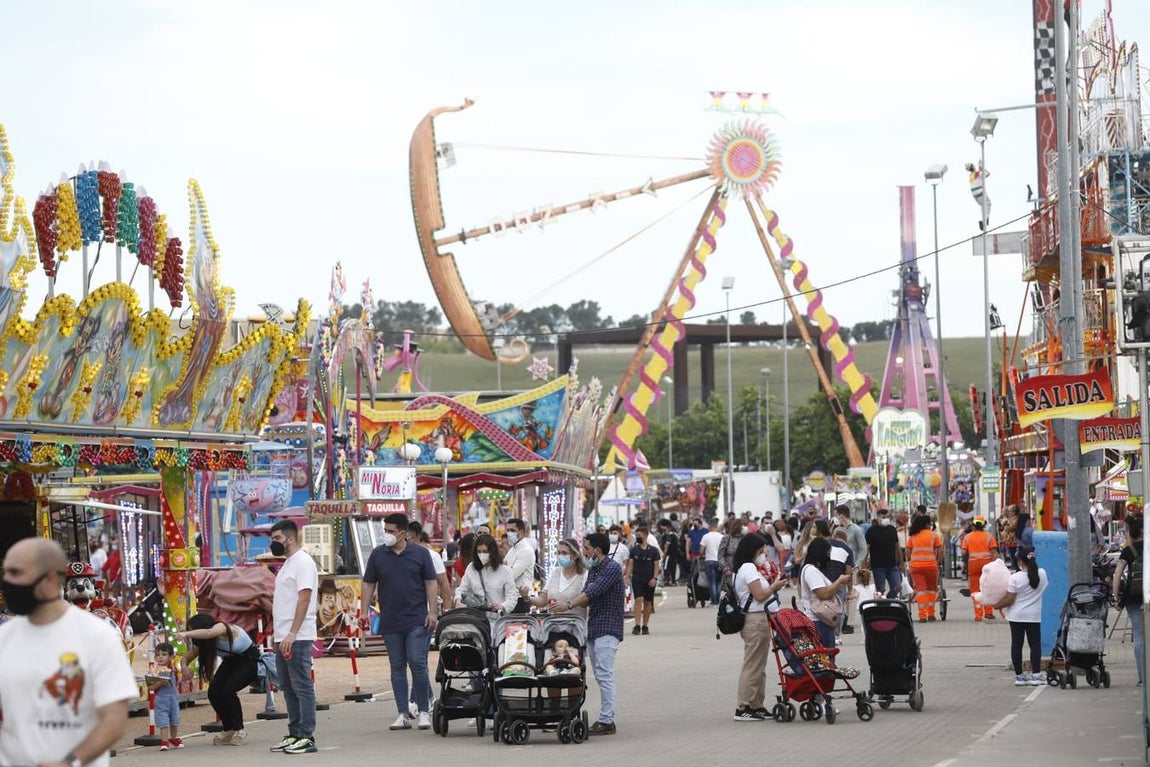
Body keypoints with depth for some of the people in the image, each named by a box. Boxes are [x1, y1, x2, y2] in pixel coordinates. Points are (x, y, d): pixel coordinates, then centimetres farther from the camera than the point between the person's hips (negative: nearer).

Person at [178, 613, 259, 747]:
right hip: (231, 661, 7)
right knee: (214, 692, -13)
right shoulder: (202, 641, -10)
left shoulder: (222, 628, -32)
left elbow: (208, 632, -55)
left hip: (249, 661, -7)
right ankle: (229, 730, 5)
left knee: (227, 690, -26)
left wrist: (186, 634, -66)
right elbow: (188, 657, -9)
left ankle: (239, 730, -9)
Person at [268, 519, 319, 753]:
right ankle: (294, 734, 17)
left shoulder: (302, 562, -11)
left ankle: (307, 738, -9)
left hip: (297, 638, -10)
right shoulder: (288, 563, 19)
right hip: (282, 637, 10)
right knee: (289, 688, 12)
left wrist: (292, 634, -24)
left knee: (302, 687, -8)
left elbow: (304, 598, -19)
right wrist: (280, 635, 16)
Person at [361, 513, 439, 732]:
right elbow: (368, 584, 9)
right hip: (390, 622, 2)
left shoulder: (420, 553, 2)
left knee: (418, 663, -9)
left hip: (417, 621, -2)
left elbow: (431, 583, 3)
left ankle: (423, 711, 3)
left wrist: (432, 612, -4)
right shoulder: (377, 554, 6)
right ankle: (403, 715, 8)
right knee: (397, 667, 5)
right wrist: (364, 611, 1)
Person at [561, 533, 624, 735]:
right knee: (600, 676, 9)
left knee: (604, 675, -12)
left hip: (607, 629, -9)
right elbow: (586, 596, 11)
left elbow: (593, 592, -20)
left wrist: (569, 605, -23)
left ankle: (606, 721, -13)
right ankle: (606, 717, 11)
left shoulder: (612, 568, -11)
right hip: (593, 628, 9)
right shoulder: (593, 570, 18)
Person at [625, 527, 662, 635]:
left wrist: (655, 578, -9)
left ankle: (645, 626, 17)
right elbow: (630, 564, 4)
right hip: (637, 578, 0)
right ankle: (637, 625, -17)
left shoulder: (653, 550, 2)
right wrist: (627, 575, -10)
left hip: (649, 580, 0)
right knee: (638, 599, -15)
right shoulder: (634, 550, 5)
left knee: (647, 602, 7)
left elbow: (656, 565, 2)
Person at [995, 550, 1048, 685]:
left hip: (1016, 616, -2)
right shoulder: (1042, 574, -5)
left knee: (1016, 645, 5)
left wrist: (997, 606, 1)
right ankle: (1036, 675, 0)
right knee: (1035, 644, 6)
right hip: (1034, 616, 2)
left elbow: (1010, 599, -13)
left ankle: (1019, 676, 8)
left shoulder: (1015, 578, -14)